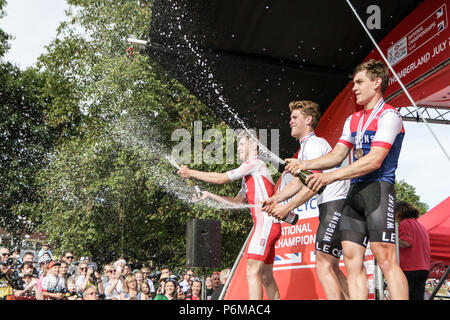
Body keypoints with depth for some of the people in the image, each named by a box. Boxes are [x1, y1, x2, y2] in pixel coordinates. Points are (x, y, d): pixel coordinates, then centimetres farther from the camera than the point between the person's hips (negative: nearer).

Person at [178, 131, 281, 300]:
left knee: (252, 272, -15)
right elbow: (237, 201, 25)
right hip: (265, 224, 10)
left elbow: (221, 178, -8)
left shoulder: (256, 163, -5)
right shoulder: (248, 175, 24)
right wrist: (210, 195, 22)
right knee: (266, 276, 11)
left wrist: (191, 173, 0)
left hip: (267, 222, -10)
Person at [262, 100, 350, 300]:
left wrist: (287, 208, -20)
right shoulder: (305, 148, 22)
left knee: (324, 267, -15)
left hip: (336, 204, -11)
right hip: (328, 208, 11)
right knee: (331, 268, 13)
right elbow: (298, 182, 18)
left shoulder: (315, 144, -11)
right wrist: (275, 199, 3)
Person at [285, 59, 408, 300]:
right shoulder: (352, 120, 21)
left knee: (385, 259, -14)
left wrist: (330, 176, -21)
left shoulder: (388, 115, -6)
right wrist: (305, 165, 2)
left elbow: (374, 160, -16)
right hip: (354, 192, 8)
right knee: (352, 259, 0)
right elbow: (337, 155, 18)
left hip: (378, 189, -8)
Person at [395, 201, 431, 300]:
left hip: (409, 268, -8)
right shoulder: (421, 227, 25)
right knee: (418, 297, 4)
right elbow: (428, 252, 25)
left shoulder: (405, 223, -1)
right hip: (424, 269, 8)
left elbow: (406, 243, -17)